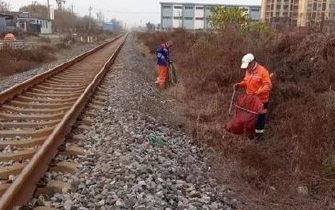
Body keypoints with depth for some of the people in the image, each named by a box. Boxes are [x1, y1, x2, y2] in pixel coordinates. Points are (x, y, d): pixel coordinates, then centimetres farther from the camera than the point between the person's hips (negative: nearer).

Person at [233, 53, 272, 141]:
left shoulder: (262, 71, -19)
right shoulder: (248, 71, 3)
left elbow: (268, 86, -22)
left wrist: (259, 91, -35)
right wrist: (239, 85, -2)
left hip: (261, 100, -7)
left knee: (260, 116, 8)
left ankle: (260, 132, 23)